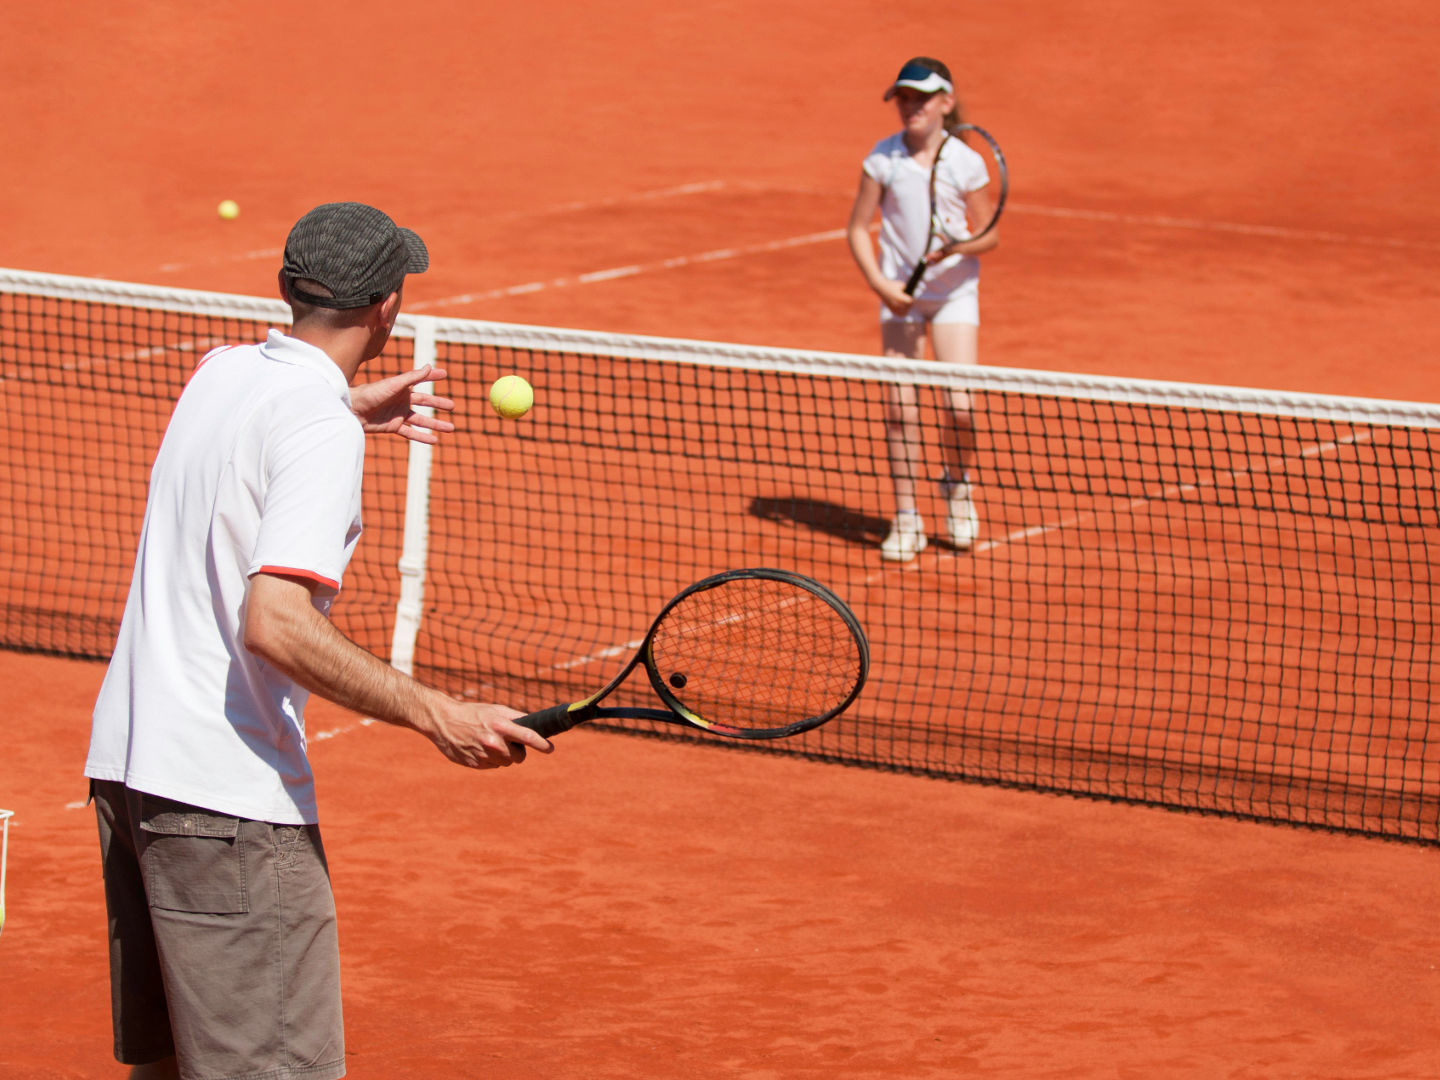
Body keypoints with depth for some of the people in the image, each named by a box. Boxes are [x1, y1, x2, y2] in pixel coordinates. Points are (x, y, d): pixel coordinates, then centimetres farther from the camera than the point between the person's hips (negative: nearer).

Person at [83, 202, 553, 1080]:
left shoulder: (222, 372, 11)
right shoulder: (320, 433, -15)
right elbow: (275, 625, -26)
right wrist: (435, 716, -26)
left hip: (125, 761, 9)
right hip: (228, 793, -9)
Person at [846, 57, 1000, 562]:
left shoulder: (966, 161, -7)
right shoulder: (883, 158, -3)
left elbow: (991, 236, -1)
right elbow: (858, 228, 2)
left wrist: (961, 245, -23)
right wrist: (880, 284, -11)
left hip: (954, 292, -1)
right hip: (900, 293, 1)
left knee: (959, 406, -12)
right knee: (900, 408, -3)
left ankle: (957, 484, 18)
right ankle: (905, 519, 6)